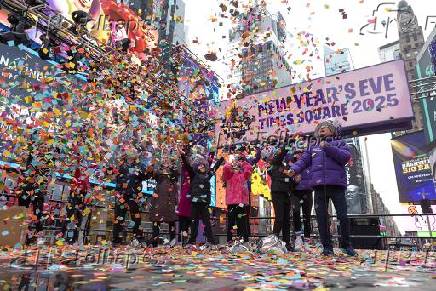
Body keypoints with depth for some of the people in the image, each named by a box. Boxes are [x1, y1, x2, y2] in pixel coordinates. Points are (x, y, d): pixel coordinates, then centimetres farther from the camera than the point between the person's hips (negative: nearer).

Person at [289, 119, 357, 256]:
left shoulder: (339, 143, 13)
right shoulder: (312, 148, 22)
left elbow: (346, 157, -6)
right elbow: (303, 160, 9)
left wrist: (328, 147, -15)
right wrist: (294, 169, -11)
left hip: (337, 184, -2)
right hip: (319, 186, 3)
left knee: (343, 216, -1)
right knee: (322, 217, 3)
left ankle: (346, 245, 20)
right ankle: (327, 246, 14)